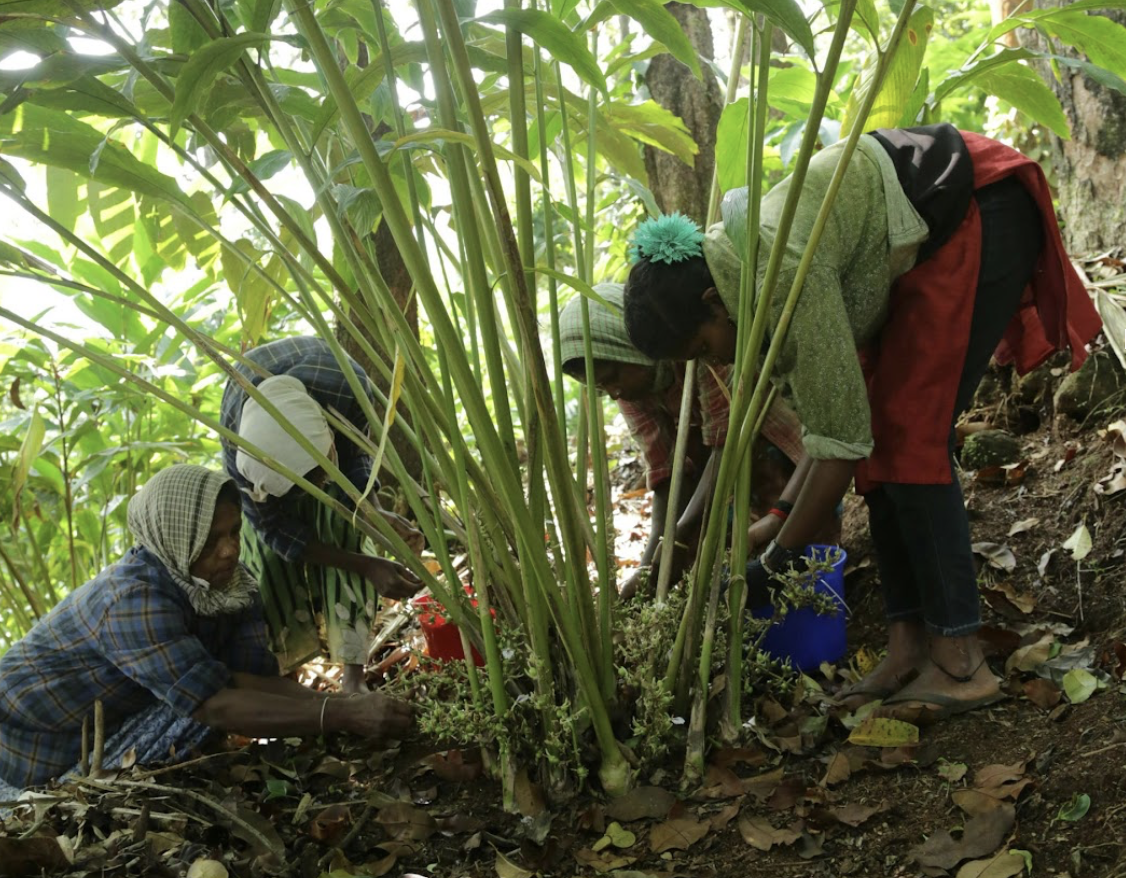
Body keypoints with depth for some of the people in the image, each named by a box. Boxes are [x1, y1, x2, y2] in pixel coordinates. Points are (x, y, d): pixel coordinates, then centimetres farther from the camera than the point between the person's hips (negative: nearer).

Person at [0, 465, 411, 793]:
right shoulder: (134, 598, -34)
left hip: (109, 725, 8)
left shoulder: (231, 583, -12)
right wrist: (344, 716, -46)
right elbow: (214, 705, -41)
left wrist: (339, 703, -36)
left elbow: (250, 678, -19)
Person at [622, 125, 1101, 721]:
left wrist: (774, 561, -19)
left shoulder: (783, 271, -31)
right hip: (920, 246, 9)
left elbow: (840, 437, -26)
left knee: (910, 437, -15)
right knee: (879, 434, 1)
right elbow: (834, 416, 1)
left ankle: (960, 661, -11)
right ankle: (908, 647, 3)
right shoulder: (742, 277, -4)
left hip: (981, 220, -9)